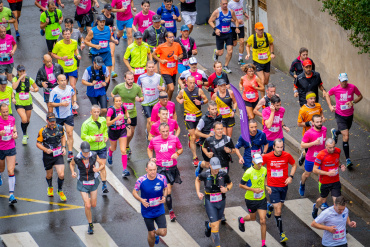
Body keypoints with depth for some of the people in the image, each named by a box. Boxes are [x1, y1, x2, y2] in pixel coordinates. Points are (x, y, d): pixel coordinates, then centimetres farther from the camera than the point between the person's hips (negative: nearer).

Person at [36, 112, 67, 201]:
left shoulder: (60, 128, -3)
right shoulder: (43, 131, -13)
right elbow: (38, 144, -6)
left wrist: (63, 147, 4)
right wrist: (46, 150, -22)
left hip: (58, 155, 1)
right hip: (48, 156, -1)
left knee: (61, 175, -10)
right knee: (49, 175, 15)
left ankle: (60, 191, 18)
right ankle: (50, 188, 49)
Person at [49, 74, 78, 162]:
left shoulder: (70, 88, -2)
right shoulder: (55, 91, -16)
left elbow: (74, 94, 22)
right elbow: (51, 104, -14)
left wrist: (74, 102, 4)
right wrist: (61, 104, -25)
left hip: (69, 115, 2)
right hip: (58, 116, -2)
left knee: (70, 133, -8)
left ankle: (70, 153, -7)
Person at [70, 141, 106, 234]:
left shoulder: (94, 156, -16)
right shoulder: (77, 158, -17)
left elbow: (103, 165, -5)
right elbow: (72, 164, 6)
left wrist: (98, 169, -27)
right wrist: (72, 172, -13)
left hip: (93, 182, 2)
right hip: (82, 183, -2)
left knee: (93, 205, 11)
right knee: (87, 206, -9)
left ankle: (86, 200, 48)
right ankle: (90, 225, 11)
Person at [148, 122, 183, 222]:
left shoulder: (174, 139, -3)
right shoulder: (154, 141, -3)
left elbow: (181, 149, 11)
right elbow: (149, 149, 17)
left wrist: (177, 153, -10)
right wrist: (151, 158, 1)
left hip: (172, 168, 2)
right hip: (161, 168, -2)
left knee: (169, 188, 12)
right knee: (168, 191, -11)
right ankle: (171, 212, -2)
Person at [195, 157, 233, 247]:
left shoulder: (223, 174, -14)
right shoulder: (205, 175, -15)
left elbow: (230, 183, 6)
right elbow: (197, 180, 9)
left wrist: (227, 189, -16)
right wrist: (198, 193, 0)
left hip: (221, 202, 3)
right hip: (210, 203, -3)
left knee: (217, 222, 20)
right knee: (215, 225, -9)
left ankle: (208, 225, 56)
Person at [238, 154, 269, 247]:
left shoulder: (264, 170, -5)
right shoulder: (249, 172, -20)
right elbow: (241, 185, -13)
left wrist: (266, 187, -2)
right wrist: (253, 189, -23)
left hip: (262, 199, 3)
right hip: (251, 199, -3)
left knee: (263, 220, -5)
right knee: (252, 218, 19)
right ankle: (241, 220, 56)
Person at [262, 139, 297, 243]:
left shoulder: (287, 156, -8)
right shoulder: (267, 157, -12)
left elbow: (294, 165, 10)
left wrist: (291, 176, -4)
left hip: (284, 185, 3)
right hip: (273, 187, -3)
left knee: (280, 206, 17)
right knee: (278, 210, -7)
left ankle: (270, 207, 54)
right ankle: (281, 233, 1)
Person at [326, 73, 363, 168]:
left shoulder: (352, 87, -10)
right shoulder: (335, 89, -13)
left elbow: (360, 96, 3)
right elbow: (328, 95, 9)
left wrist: (353, 102, -15)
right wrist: (330, 106, -3)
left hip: (350, 115, 3)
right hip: (340, 116, -3)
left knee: (345, 134, 25)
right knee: (346, 137, -13)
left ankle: (335, 132, 62)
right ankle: (347, 159, -5)